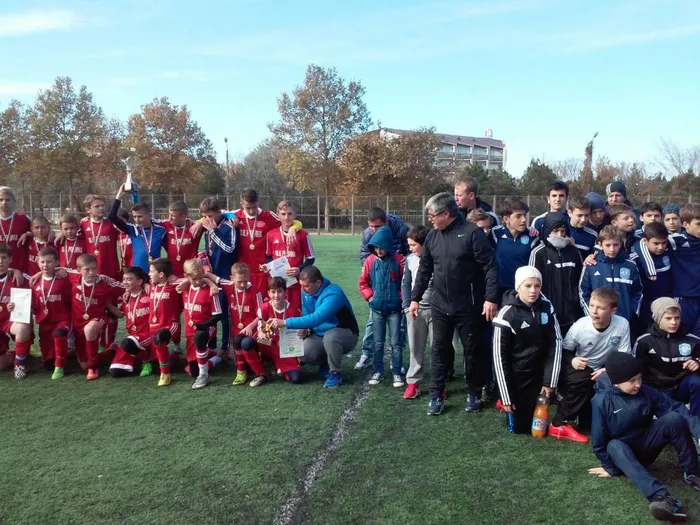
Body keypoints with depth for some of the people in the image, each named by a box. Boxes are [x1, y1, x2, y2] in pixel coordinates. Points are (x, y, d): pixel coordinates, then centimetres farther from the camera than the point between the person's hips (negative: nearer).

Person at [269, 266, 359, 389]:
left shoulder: (333, 294, -30)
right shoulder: (306, 293, -5)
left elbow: (316, 318, -42)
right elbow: (307, 316, 7)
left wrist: (285, 322, -43)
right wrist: (306, 330, -16)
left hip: (345, 335, -6)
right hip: (320, 335, 6)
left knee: (330, 336, -40)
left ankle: (335, 373, -13)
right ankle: (326, 362, 12)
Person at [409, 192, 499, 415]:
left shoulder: (472, 232, -12)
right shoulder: (432, 236, 5)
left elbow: (490, 267, -13)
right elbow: (424, 270, 13)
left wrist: (490, 298, -18)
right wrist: (415, 298, 11)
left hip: (468, 307, -4)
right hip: (440, 306, 5)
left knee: (472, 352, 10)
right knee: (438, 351, 8)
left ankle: (474, 394, 27)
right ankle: (436, 396, 20)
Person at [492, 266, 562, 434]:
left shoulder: (546, 307, -5)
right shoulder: (507, 314, -18)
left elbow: (556, 342, -1)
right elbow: (499, 356, -14)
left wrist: (550, 382, -5)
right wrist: (505, 397, -12)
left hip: (539, 374, 3)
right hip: (516, 377, -3)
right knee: (520, 426, 5)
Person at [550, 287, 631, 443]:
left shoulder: (622, 324, -22)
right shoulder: (580, 326, -23)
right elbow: (564, 350, -9)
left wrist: (608, 369, -30)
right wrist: (572, 360, -30)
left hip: (604, 369, 2)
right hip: (580, 370, -2)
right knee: (581, 380, -35)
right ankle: (560, 423, -19)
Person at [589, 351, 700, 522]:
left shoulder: (645, 392, -7)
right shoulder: (602, 401, -19)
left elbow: (674, 406, -10)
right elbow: (599, 439, -14)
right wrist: (609, 466, -10)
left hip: (646, 445, 3)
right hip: (622, 450, -3)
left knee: (674, 418, -22)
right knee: (614, 446, -41)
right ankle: (660, 496, -58)